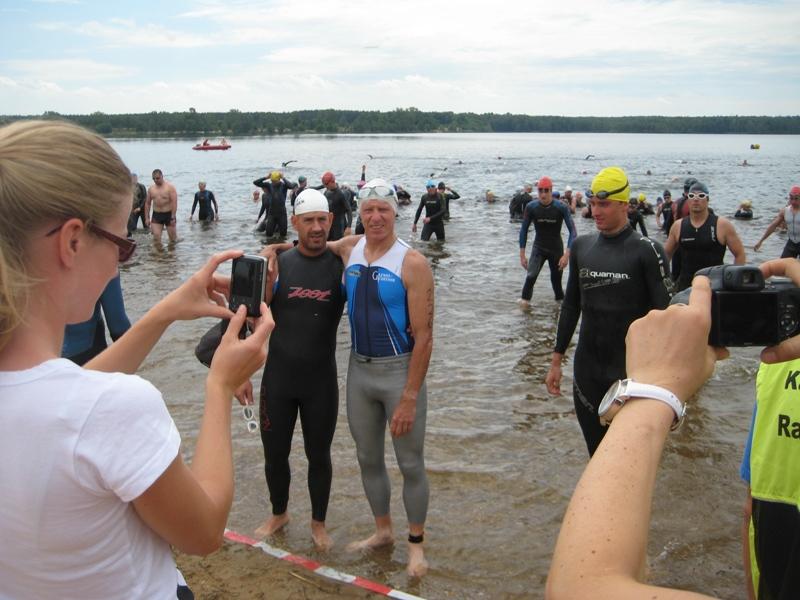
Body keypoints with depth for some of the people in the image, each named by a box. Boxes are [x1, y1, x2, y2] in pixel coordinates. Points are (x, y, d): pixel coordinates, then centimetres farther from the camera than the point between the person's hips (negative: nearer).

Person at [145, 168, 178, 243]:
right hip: (156, 215, 3)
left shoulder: (170, 187, -9)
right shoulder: (151, 188, 5)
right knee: (156, 237, -10)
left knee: (173, 238, 6)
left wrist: (173, 217, -20)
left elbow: (174, 202, -14)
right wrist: (147, 218, 5)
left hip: (168, 214, -3)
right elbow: (147, 203, 12)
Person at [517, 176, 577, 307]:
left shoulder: (561, 208, -15)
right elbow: (524, 230, -1)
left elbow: (572, 231, -15)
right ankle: (524, 303, -14)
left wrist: (567, 254, -25)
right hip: (538, 248, 0)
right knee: (531, 276, -21)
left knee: (556, 281, 7)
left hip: (556, 249, 0)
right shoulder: (531, 207, -11)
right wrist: (522, 255, -4)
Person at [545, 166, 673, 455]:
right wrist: (556, 361, 13)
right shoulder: (582, 246, 5)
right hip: (587, 372, 5)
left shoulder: (646, 250, -10)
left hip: (632, 373, -4)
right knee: (597, 453, 14)